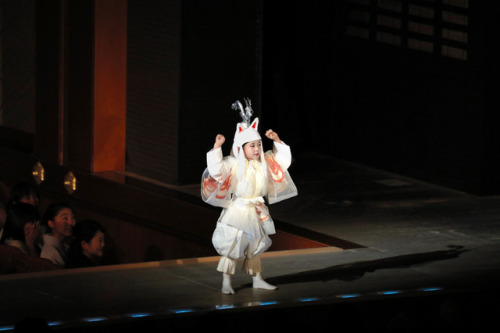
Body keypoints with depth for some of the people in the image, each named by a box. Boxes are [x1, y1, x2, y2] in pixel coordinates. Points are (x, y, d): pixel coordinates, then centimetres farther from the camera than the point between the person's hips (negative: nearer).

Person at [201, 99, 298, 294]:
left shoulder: (264, 162, 5)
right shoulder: (233, 164, -13)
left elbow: (282, 160, 13)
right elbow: (217, 170, -27)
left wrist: (277, 141, 3)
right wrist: (217, 147, -32)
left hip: (257, 211, 6)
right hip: (238, 210, -6)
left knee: (255, 245, 18)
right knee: (232, 245, -7)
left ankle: (257, 279, 29)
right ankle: (226, 282, 0)